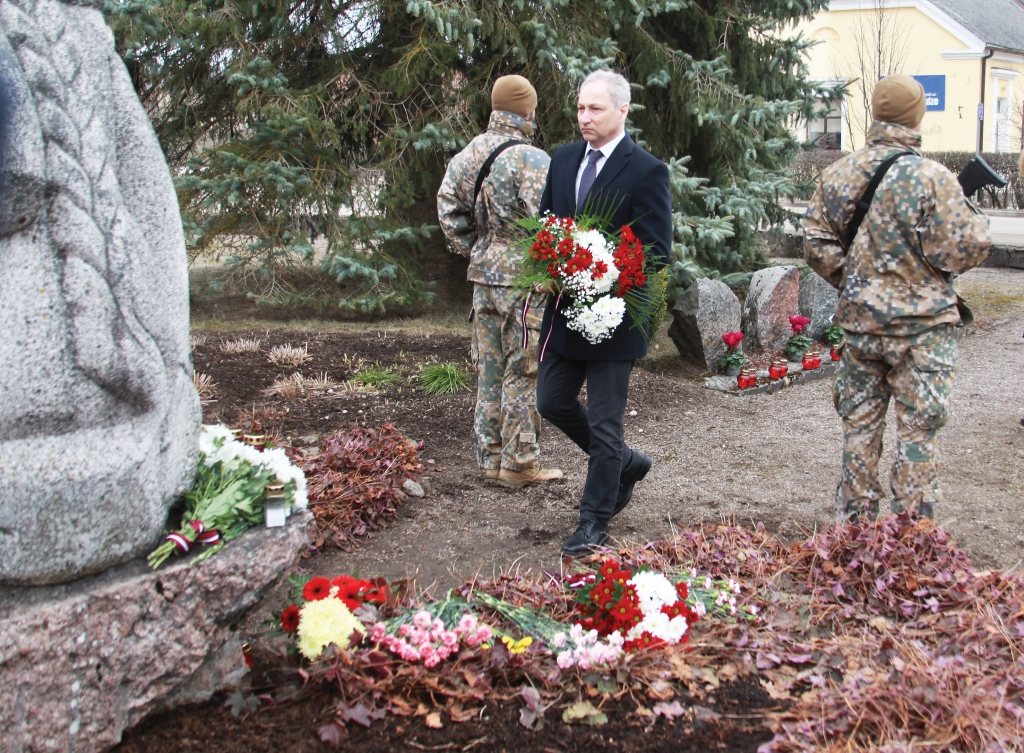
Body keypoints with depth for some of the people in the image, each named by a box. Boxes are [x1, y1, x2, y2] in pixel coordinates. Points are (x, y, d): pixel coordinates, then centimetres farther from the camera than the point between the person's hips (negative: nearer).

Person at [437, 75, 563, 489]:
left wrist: (474, 250, 15)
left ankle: (491, 458, 22)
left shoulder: (467, 156, 6)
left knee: (490, 370, 14)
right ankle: (519, 463, 9)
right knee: (524, 372, 2)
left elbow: (448, 208, 10)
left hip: (483, 276, 7)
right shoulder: (532, 160, -17)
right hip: (525, 280, -7)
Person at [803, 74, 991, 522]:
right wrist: (972, 216, 6)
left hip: (858, 321, 5)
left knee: (859, 426, 14)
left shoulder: (838, 175, 1)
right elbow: (965, 250, -13)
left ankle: (853, 523, 23)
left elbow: (817, 244, 3)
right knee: (917, 432, 3)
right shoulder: (933, 179, -15)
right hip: (921, 325, -4)